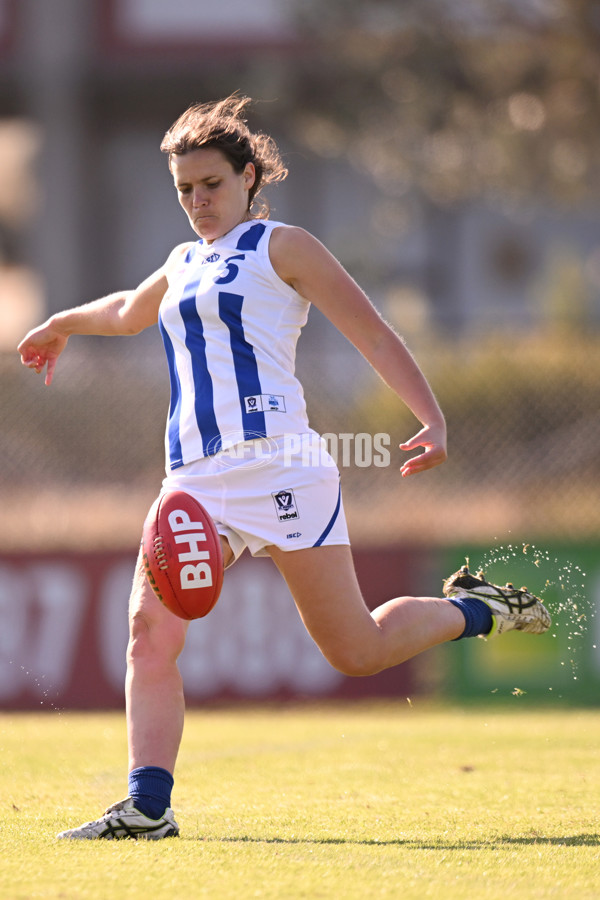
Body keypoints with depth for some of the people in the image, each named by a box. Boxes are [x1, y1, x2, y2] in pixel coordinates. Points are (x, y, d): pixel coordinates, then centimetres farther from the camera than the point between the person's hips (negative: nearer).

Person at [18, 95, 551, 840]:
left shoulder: (279, 246, 3)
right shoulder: (184, 264, 24)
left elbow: (373, 335, -2)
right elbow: (130, 312, 48)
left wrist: (433, 420, -14)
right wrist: (64, 324, 63)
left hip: (275, 461, -6)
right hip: (194, 474, 6)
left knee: (355, 652, -5)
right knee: (149, 628, -13)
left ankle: (472, 610, 21)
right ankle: (147, 806, -16)